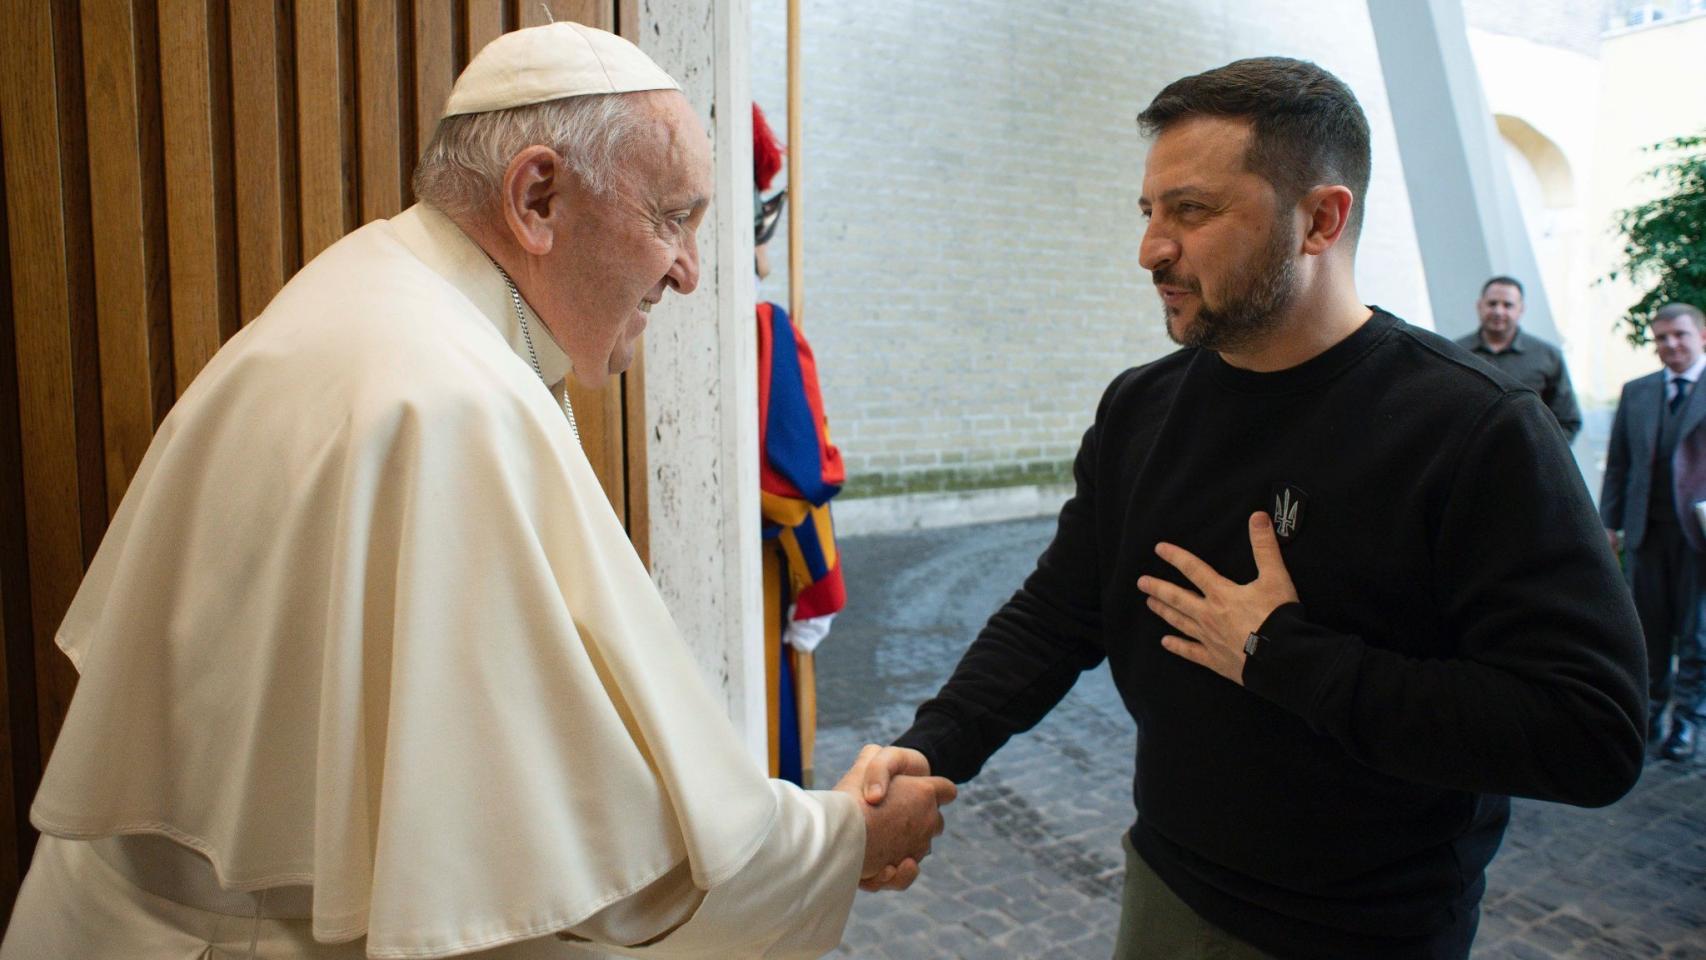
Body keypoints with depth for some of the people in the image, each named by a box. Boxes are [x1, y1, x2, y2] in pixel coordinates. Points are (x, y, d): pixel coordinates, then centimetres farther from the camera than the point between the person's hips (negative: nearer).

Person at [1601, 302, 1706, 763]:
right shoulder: (1636, 392, 10)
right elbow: (1618, 463, 11)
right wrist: (1610, 522, 7)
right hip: (1647, 529, 3)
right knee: (1649, 626, 10)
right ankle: (1650, 708, 24)